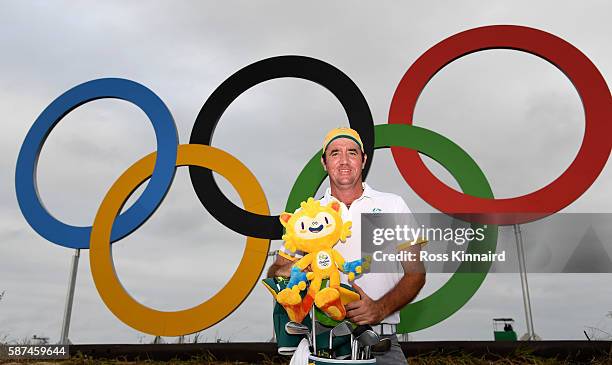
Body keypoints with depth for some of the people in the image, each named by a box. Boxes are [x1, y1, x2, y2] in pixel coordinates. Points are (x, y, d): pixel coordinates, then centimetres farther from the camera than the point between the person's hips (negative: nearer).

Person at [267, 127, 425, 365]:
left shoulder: (393, 205, 11)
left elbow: (416, 273, 7)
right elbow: (275, 271, 14)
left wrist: (380, 309, -11)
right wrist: (284, 271, -11)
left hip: (379, 338, 0)